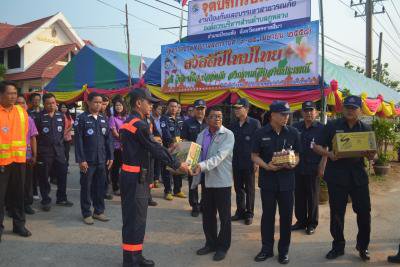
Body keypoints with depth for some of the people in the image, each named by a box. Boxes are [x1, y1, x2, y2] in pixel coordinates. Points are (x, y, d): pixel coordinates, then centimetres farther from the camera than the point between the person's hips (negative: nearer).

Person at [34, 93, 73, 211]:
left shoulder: (61, 116, 7)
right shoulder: (39, 117, -6)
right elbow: (35, 135, -5)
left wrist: (60, 142, 12)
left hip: (59, 150, 4)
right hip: (44, 151, -4)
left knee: (62, 174, 8)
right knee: (44, 177, 5)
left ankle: (61, 198, 24)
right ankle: (46, 201, 19)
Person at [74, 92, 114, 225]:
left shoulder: (103, 119, 9)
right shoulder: (82, 118, -6)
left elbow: (108, 139, 11)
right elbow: (78, 140, -9)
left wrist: (110, 157, 7)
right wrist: (81, 160, -13)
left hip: (101, 160, 4)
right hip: (87, 160, -4)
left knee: (100, 186, 11)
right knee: (86, 187, 7)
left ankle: (99, 211, 25)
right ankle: (86, 214, 19)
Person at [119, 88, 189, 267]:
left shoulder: (129, 122, 14)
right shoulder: (139, 124, -18)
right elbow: (155, 149, -18)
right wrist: (177, 165, -9)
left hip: (132, 176, 10)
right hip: (135, 178, -10)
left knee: (137, 218, 18)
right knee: (134, 219, -2)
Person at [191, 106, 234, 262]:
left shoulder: (228, 135, -11)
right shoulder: (201, 135, 7)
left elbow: (219, 157, -23)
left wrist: (202, 166, -33)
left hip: (222, 181, -5)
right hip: (207, 180, 5)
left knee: (224, 216, 7)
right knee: (207, 214, 14)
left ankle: (222, 247, 23)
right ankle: (211, 243, 32)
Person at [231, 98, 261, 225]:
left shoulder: (255, 123, -7)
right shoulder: (234, 125, 8)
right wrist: (230, 160, 10)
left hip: (249, 162, -5)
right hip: (236, 162, 5)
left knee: (249, 189, 7)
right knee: (238, 188, 12)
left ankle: (249, 213, 19)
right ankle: (240, 211, 25)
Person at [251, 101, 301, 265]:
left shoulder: (293, 133, 1)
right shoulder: (261, 133, -3)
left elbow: (297, 155, 8)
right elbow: (255, 156, 0)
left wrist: (293, 164, -14)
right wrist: (266, 166, -17)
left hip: (287, 180, 1)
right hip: (267, 179, -1)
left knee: (286, 216, 8)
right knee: (267, 215, 10)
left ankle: (283, 250, 24)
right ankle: (267, 249, 24)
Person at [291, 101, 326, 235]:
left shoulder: (321, 128, -2)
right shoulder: (296, 127, 7)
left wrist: (322, 167, -9)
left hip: (313, 169, -3)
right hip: (297, 167, 3)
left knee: (313, 197, 7)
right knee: (299, 196, 10)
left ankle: (312, 223, 20)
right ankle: (301, 221, 24)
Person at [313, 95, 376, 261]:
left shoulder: (366, 129, 7)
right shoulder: (332, 126, 1)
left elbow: (372, 156, 9)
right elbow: (317, 146, 0)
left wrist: (369, 154, -15)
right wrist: (328, 154, -20)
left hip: (358, 175, 2)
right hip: (336, 175, -1)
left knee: (364, 211, 4)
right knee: (337, 212, 7)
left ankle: (363, 246, 26)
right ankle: (338, 246, 23)